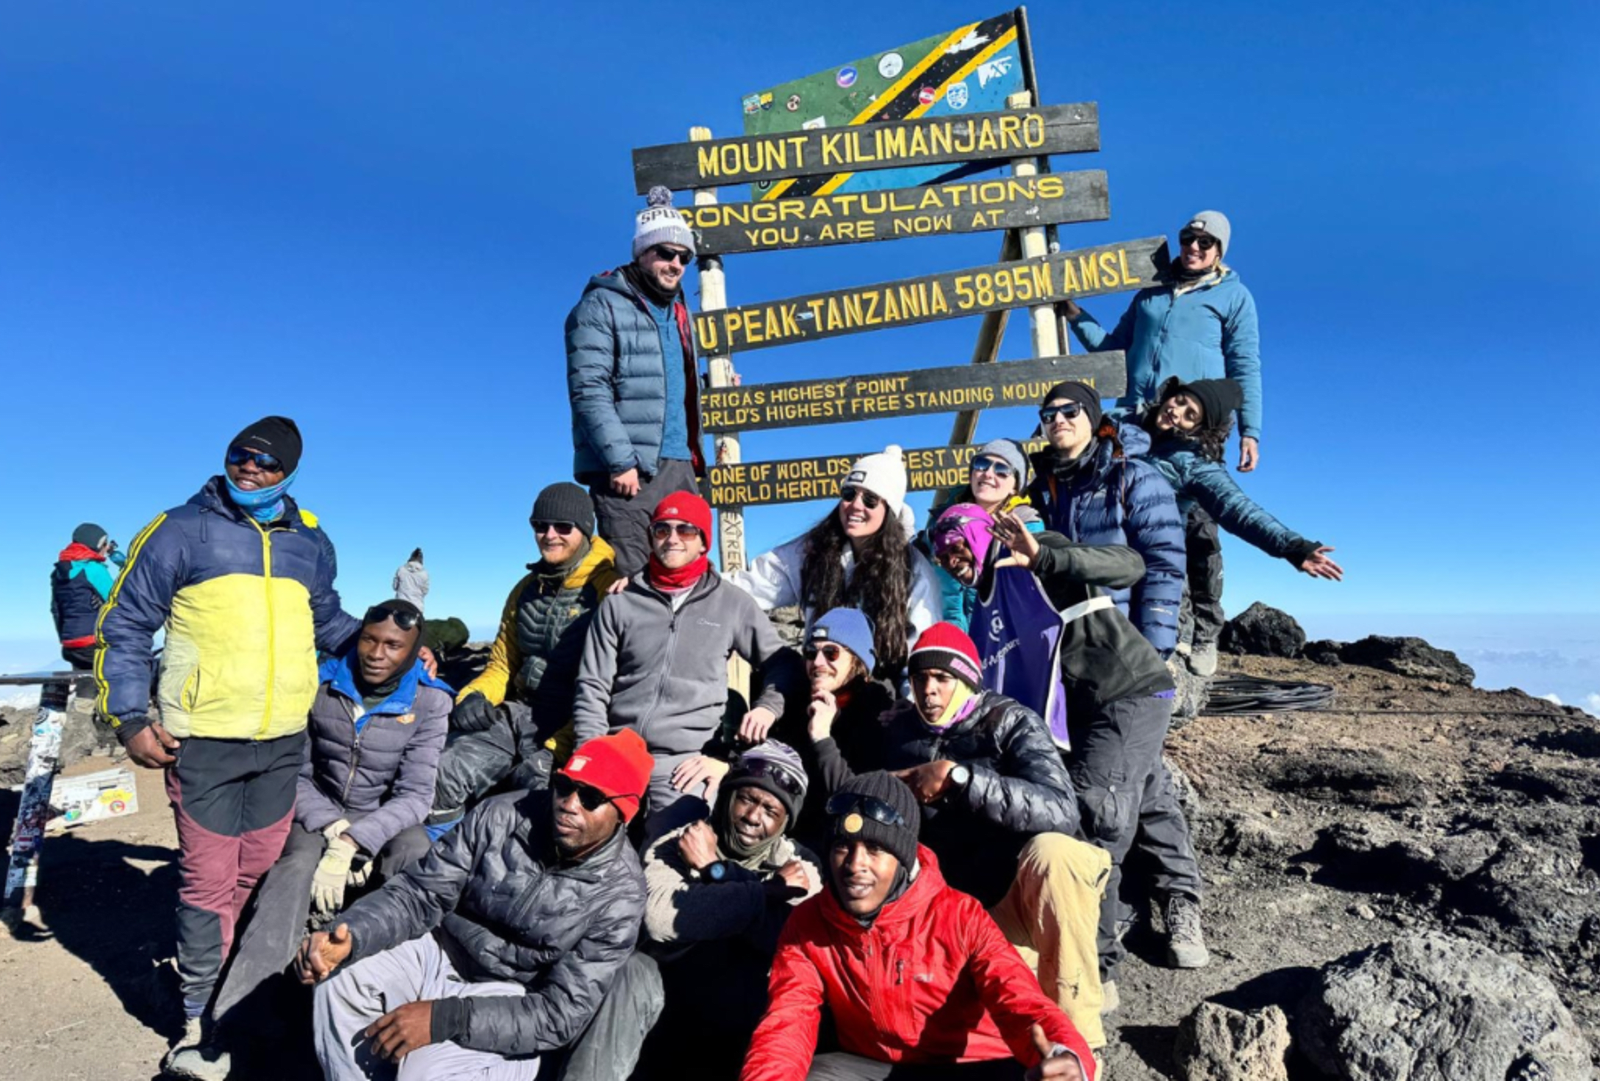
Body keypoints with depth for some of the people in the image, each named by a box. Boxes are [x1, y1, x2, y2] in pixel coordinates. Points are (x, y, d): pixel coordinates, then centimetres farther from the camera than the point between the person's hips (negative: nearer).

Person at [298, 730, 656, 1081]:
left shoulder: (620, 895, -19)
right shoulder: (502, 815, -12)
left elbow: (562, 1015, -21)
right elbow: (419, 894, -8)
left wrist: (444, 1017, -30)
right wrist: (349, 936, -29)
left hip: (508, 997, -3)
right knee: (340, 976, -22)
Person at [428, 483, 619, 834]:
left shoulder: (610, 589, -11)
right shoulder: (527, 588, 16)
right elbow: (502, 664, 23)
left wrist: (555, 751, -19)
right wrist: (475, 696, 1)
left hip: (571, 730, -7)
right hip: (518, 713, 7)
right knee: (443, 774, -10)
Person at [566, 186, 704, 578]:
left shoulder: (677, 312, 22)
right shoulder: (602, 306, -2)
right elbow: (589, 392, -12)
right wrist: (621, 460, -19)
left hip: (679, 465, 8)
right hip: (628, 470, -8)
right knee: (628, 579, -11)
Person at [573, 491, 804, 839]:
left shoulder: (732, 604, 8)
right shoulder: (619, 604, 10)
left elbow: (783, 663, 15)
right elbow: (592, 687, 8)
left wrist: (768, 705, -3)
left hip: (685, 759, -1)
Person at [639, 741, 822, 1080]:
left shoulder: (800, 866, 2)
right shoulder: (675, 848, -3)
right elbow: (661, 919, -22)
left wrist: (715, 871, -11)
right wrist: (772, 890, -17)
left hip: (749, 1044, 0)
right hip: (671, 1036, 1)